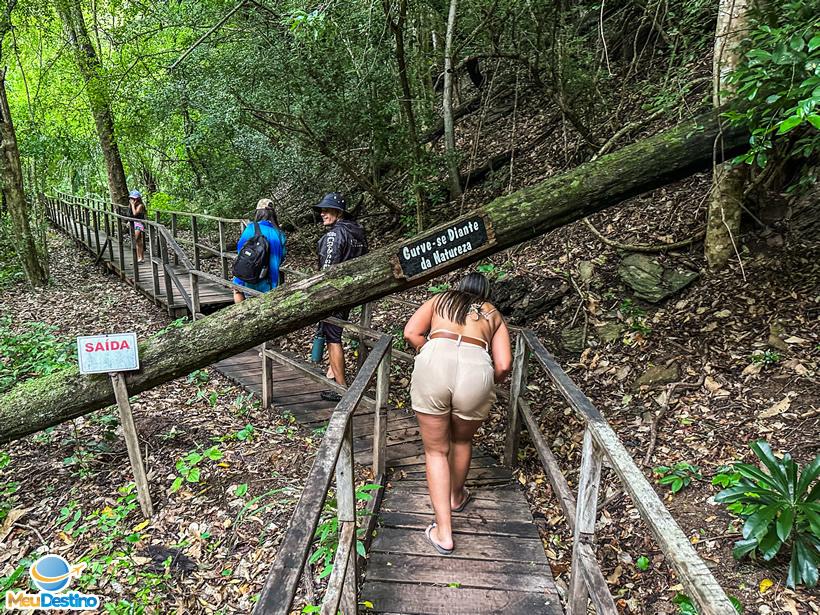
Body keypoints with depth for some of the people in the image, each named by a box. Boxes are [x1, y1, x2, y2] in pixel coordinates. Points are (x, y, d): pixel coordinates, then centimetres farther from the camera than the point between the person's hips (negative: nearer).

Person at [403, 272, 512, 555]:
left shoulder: (439, 299, 29)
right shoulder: (493, 314, 28)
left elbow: (411, 333, 11)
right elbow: (503, 365, 14)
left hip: (433, 364, -1)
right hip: (476, 368, 1)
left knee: (436, 450, 17)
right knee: (462, 441, 29)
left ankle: (444, 533, 16)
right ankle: (456, 496, 52)